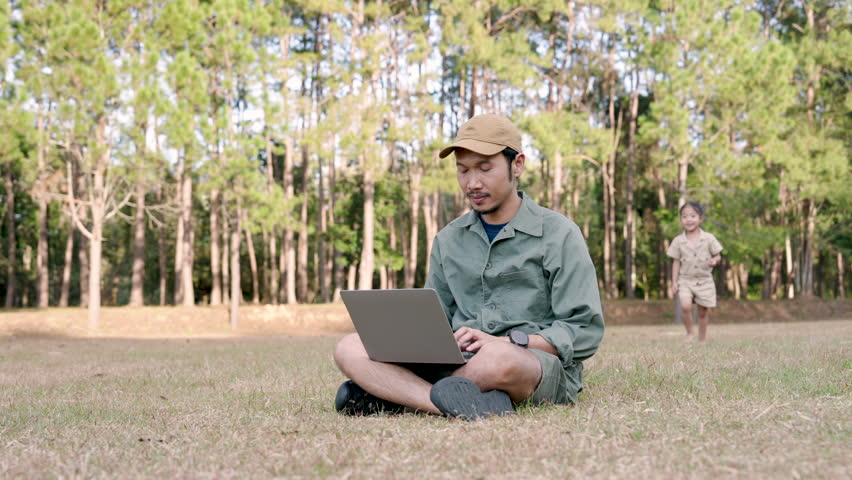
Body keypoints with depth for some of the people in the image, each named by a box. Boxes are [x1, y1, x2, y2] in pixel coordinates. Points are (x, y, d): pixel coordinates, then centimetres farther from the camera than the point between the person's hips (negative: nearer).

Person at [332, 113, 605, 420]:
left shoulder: (559, 234, 2)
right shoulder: (448, 240, 19)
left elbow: (585, 331, -4)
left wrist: (506, 342, -18)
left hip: (545, 366, -5)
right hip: (459, 363, 5)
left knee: (499, 359, -42)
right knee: (350, 349, -15)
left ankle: (391, 393, -22)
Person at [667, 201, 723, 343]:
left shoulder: (709, 238, -4)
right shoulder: (678, 241, -2)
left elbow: (717, 256, 5)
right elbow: (676, 262, 4)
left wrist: (714, 261, -20)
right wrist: (674, 282, -1)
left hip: (704, 281, 1)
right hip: (685, 280, -1)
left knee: (703, 311, 6)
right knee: (685, 306, -23)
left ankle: (702, 339, 22)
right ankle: (689, 333, -3)